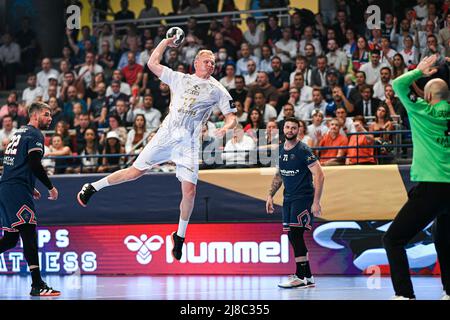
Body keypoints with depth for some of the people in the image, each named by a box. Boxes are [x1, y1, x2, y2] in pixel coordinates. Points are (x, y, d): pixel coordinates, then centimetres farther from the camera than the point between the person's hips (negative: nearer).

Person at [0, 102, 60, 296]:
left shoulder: (20, 133, 23)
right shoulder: (35, 135, -6)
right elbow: (35, 164, -17)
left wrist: (30, 187, 29)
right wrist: (50, 187, -7)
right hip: (17, 191, -10)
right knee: (29, 234, -14)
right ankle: (37, 285, -20)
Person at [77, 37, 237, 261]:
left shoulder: (217, 90, 9)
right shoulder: (180, 78, 11)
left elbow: (231, 117, 7)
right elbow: (152, 63, 12)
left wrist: (226, 127, -14)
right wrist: (165, 41, 12)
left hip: (188, 144, 0)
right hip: (166, 135, 0)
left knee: (189, 190, -8)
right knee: (135, 172, 0)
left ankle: (180, 235, 10)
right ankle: (92, 187, 18)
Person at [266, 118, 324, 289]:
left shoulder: (303, 150, -12)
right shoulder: (280, 150, 10)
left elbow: (319, 175, -15)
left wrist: (316, 202, -21)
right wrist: (270, 195, 16)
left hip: (303, 197, -8)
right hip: (288, 198, 8)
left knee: (296, 235, -14)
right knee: (292, 237, 6)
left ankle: (300, 277, -9)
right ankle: (307, 277, 12)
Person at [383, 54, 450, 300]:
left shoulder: (422, 111, -1)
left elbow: (398, 85, 6)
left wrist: (419, 71, 19)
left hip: (430, 188, -6)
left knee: (393, 240, -5)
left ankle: (404, 294, -18)